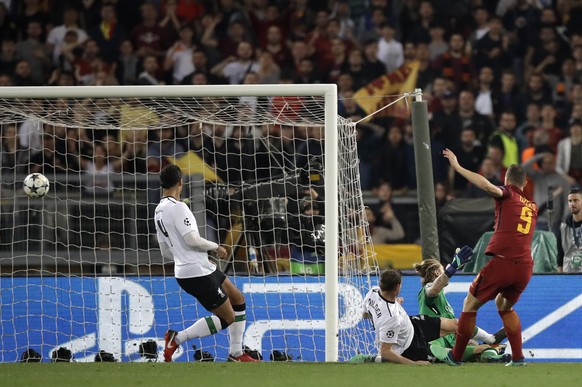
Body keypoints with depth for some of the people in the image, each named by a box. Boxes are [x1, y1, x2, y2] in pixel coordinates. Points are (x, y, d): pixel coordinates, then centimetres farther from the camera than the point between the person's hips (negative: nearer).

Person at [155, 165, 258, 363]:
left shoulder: (159, 211, 12)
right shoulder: (177, 207, -18)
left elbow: (166, 252, 17)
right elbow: (192, 239, -25)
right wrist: (215, 247, -9)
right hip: (197, 274, -10)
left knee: (238, 299, 17)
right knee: (227, 318, -4)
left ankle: (236, 354, 21)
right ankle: (177, 338, -4)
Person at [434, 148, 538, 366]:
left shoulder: (508, 195, 3)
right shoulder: (533, 206, 20)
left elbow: (488, 186, -18)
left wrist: (457, 167, -14)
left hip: (502, 262, -6)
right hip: (525, 266, 6)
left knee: (470, 305, 11)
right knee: (504, 305, 30)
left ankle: (456, 356, 16)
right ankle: (518, 357, 18)